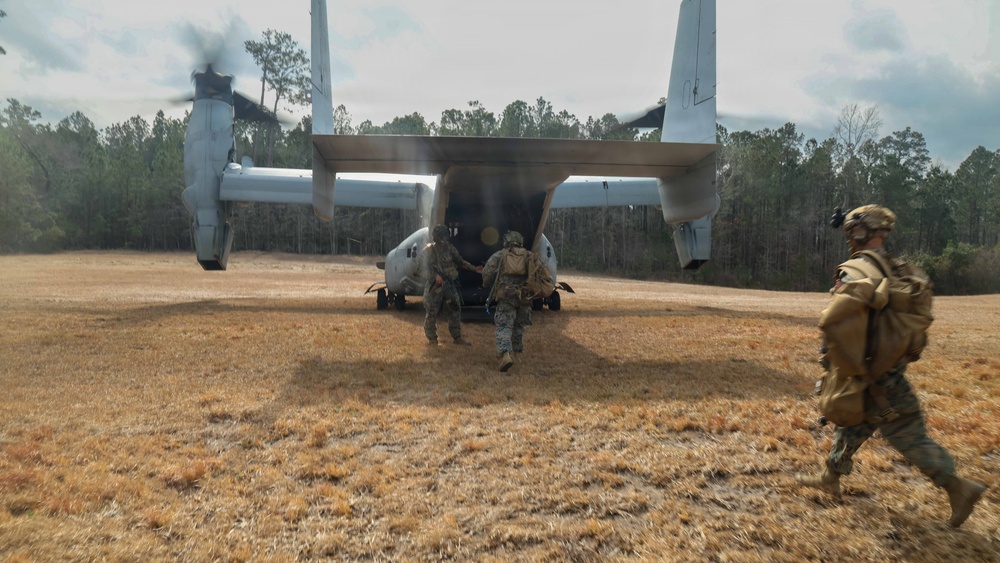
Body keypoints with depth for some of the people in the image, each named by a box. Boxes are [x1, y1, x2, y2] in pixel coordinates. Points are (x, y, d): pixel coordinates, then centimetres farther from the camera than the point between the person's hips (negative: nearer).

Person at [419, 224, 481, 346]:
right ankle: (431, 338, 22)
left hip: (449, 285, 5)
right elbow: (423, 271, -14)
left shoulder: (450, 248, 2)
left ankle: (457, 337, 20)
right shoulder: (428, 251, -12)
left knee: (455, 311, 7)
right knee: (432, 313, 5)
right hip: (434, 287, -5)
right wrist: (435, 276, -30)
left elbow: (460, 262, 14)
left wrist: (475, 269, 7)